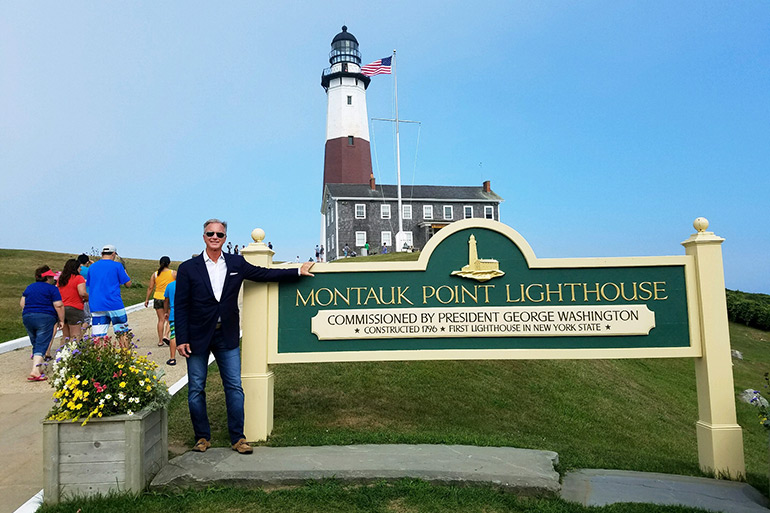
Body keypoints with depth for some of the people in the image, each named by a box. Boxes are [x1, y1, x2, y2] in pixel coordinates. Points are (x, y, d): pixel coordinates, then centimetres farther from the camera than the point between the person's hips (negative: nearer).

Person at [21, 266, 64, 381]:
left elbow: (22, 303, 17)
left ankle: (37, 369, 23)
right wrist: (61, 320, -3)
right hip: (45, 318, -6)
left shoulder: (29, 287, 15)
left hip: (27, 317, 6)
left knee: (35, 344, 18)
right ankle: (35, 371, -18)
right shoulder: (52, 289, -4)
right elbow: (58, 306, -11)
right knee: (41, 346, -7)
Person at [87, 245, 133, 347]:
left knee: (97, 337, 1)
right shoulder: (117, 265, -2)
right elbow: (128, 284, 0)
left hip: (96, 307, 4)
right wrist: (125, 273, 16)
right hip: (115, 305, -4)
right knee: (123, 333, 8)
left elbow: (88, 285, 17)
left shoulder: (92, 267, 11)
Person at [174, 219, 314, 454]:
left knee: (234, 387, 3)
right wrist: (181, 339, -7)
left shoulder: (236, 263, 3)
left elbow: (264, 274, 11)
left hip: (227, 336, 2)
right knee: (196, 389, 7)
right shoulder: (188, 268, -3)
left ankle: (238, 438, 14)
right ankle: (202, 437, 24)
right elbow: (180, 307, -3)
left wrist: (298, 271, 8)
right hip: (197, 337, -1)